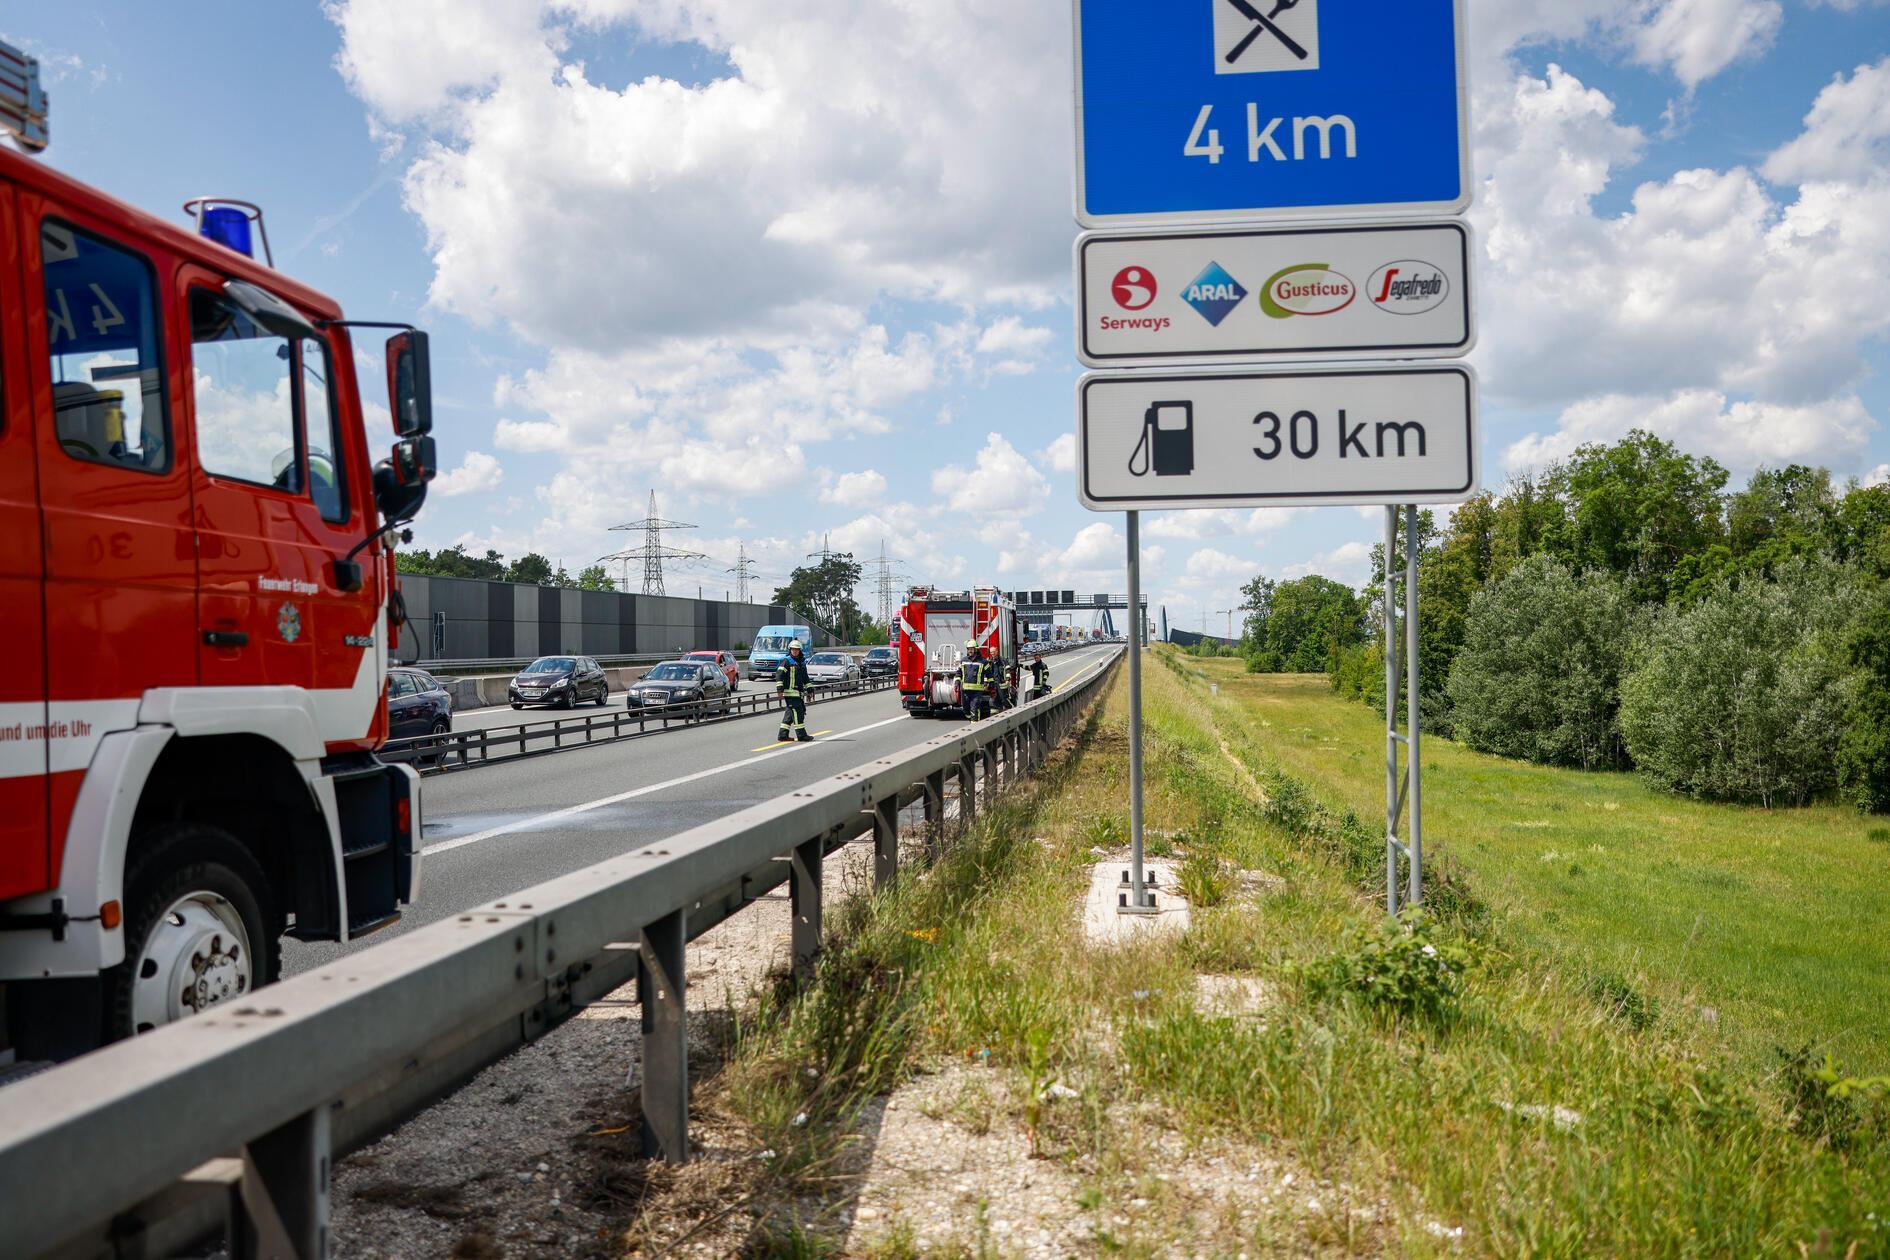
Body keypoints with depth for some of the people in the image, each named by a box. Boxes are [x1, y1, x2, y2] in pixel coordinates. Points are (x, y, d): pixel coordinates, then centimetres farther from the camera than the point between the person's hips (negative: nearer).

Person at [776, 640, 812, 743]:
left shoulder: (802, 662, 17)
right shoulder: (787, 662, -6)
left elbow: (805, 678, 27)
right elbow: (779, 675, -12)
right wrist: (779, 689, -19)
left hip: (798, 693, 8)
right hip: (790, 692, -8)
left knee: (790, 714, 10)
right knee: (797, 712, -10)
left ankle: (783, 734, 15)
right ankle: (801, 735, -8)